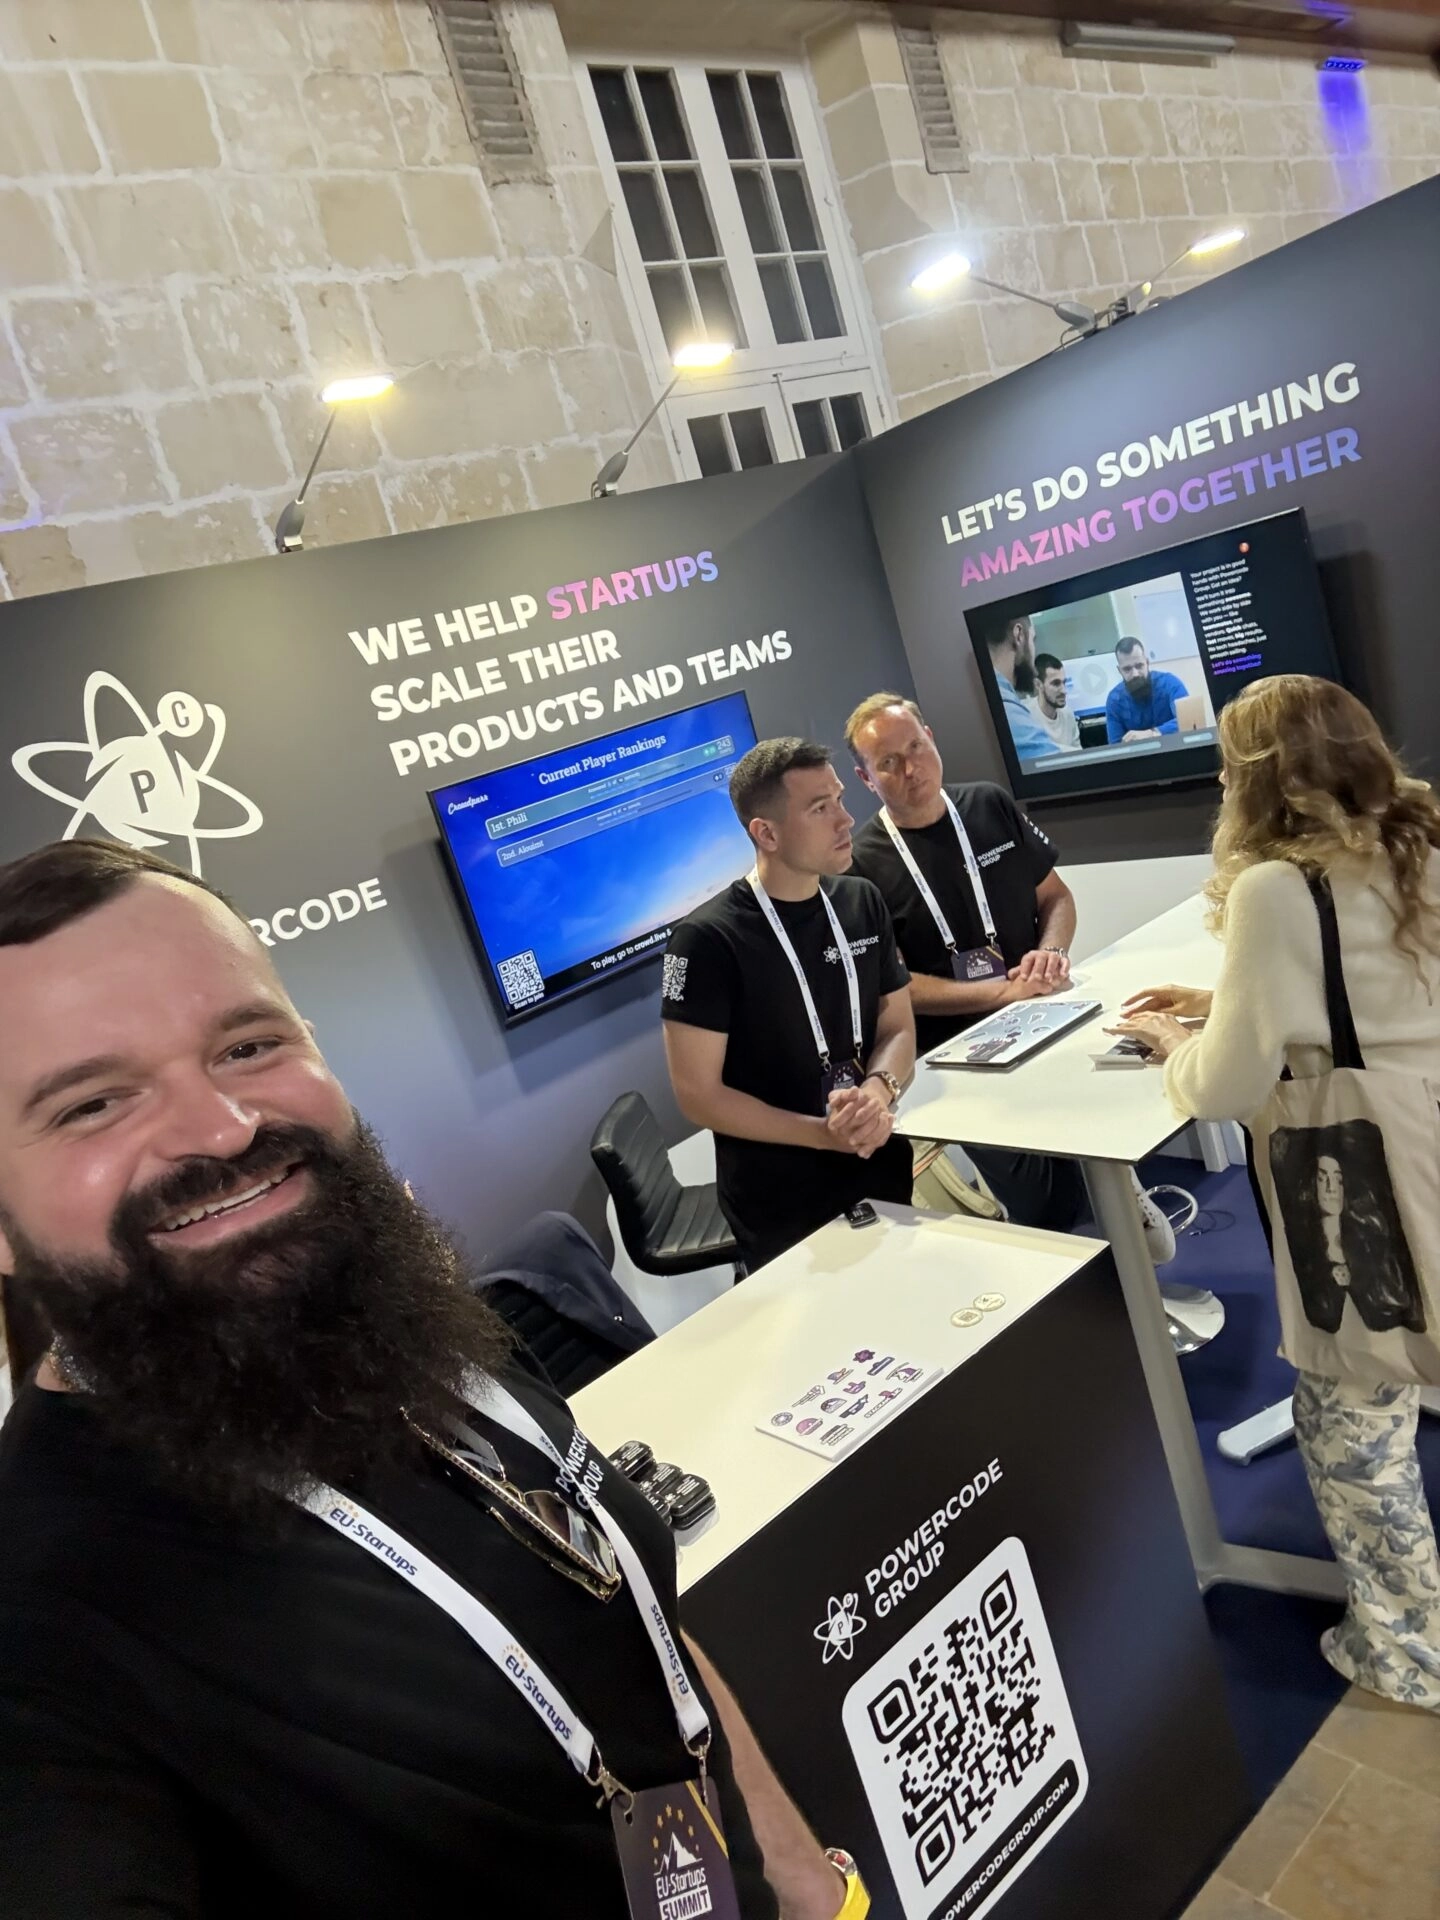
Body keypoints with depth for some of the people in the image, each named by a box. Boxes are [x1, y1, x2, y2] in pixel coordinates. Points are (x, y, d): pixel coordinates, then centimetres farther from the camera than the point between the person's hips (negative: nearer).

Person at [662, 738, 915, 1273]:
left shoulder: (862, 903, 1)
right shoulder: (707, 940, -18)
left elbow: (898, 1028, 5)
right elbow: (698, 1096, -17)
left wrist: (878, 1091, -17)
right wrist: (824, 1133, -25)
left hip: (887, 1179, 6)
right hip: (784, 1211, -5)